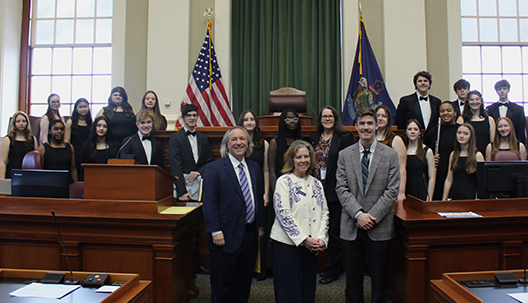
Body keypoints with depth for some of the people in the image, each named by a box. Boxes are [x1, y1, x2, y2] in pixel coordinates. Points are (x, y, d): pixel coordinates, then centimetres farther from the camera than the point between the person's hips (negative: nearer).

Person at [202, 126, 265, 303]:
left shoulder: (254, 168, 11)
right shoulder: (214, 168, -6)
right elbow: (209, 203, -10)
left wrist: (260, 225, 12)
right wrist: (215, 231, -16)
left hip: (250, 234, 5)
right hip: (226, 236, -5)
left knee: (244, 283, 16)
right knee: (222, 284, 9)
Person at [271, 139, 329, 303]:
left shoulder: (316, 184, 12)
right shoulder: (284, 181, -5)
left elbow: (324, 213, 11)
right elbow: (283, 214, -13)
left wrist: (321, 238, -3)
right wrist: (303, 239, -15)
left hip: (311, 246, 5)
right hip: (287, 244, -5)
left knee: (308, 289, 12)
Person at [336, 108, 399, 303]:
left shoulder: (390, 155, 2)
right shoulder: (344, 155, 5)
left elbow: (392, 191, -4)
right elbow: (341, 189, -2)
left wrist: (372, 217, -12)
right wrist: (358, 214, -14)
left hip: (380, 228, -1)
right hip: (351, 227, 1)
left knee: (380, 278, 10)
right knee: (353, 279, 12)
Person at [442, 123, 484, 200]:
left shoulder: (477, 155, -3)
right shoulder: (453, 155, 8)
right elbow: (449, 180, 9)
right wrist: (444, 200, 7)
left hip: (470, 197, -3)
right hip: (454, 196, 3)